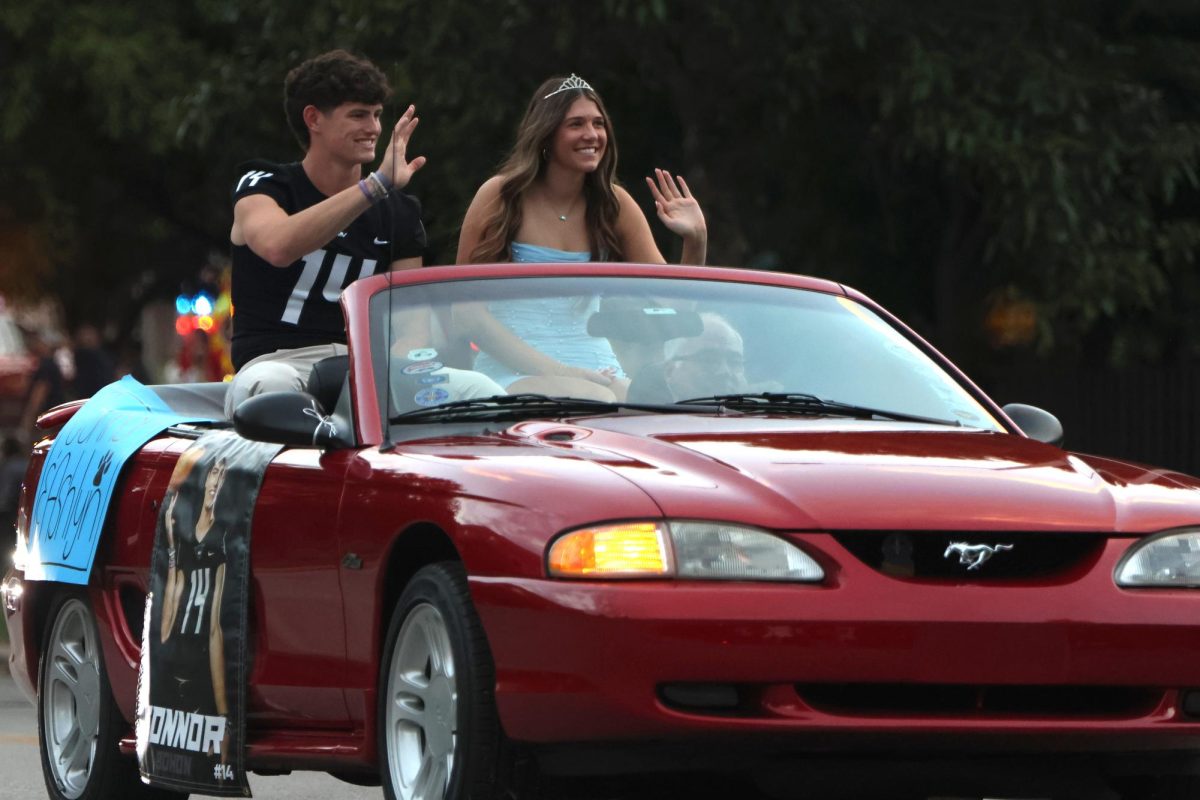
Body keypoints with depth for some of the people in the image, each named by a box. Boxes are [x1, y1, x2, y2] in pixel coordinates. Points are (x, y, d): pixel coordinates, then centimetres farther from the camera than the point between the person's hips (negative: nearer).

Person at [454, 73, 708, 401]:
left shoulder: (614, 204, 9)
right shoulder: (501, 196, -1)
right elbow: (467, 309, -4)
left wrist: (696, 241, -11)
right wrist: (556, 371, -14)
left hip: (595, 370, 4)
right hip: (516, 374, -4)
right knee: (595, 399, -36)